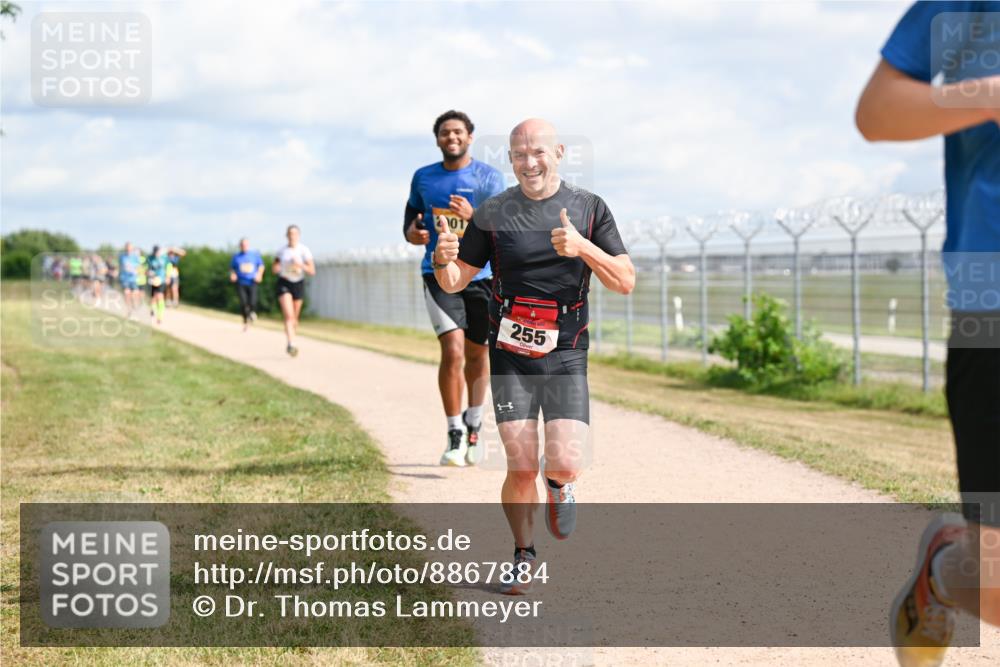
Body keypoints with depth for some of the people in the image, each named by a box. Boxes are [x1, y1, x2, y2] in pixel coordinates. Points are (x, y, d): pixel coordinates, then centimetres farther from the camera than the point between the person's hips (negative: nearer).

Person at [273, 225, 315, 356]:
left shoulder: (304, 250, -8)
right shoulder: (281, 251, -1)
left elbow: (312, 271, -11)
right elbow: (274, 268, 13)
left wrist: (300, 265, -28)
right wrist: (275, 267, -11)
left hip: (298, 283, 1)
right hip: (284, 283, -1)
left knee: (294, 318, 14)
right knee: (288, 316, -18)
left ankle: (290, 345, 36)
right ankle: (292, 345, -27)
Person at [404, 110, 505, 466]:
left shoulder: (489, 178, -2)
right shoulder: (423, 177, 6)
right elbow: (412, 213, 21)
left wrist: (473, 217, -29)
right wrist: (411, 232, -3)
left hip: (480, 275, 0)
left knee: (477, 354, 12)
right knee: (452, 351, -16)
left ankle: (474, 426, 32)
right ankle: (454, 435, -8)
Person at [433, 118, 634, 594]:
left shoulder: (589, 209, 2)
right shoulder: (492, 214, 3)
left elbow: (625, 282, -2)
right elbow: (453, 283, 7)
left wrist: (583, 248, -19)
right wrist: (443, 259, -17)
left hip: (565, 357, 0)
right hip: (510, 356, 0)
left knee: (565, 464, -13)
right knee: (521, 469, -6)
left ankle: (557, 486, 24)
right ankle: (523, 558, 18)